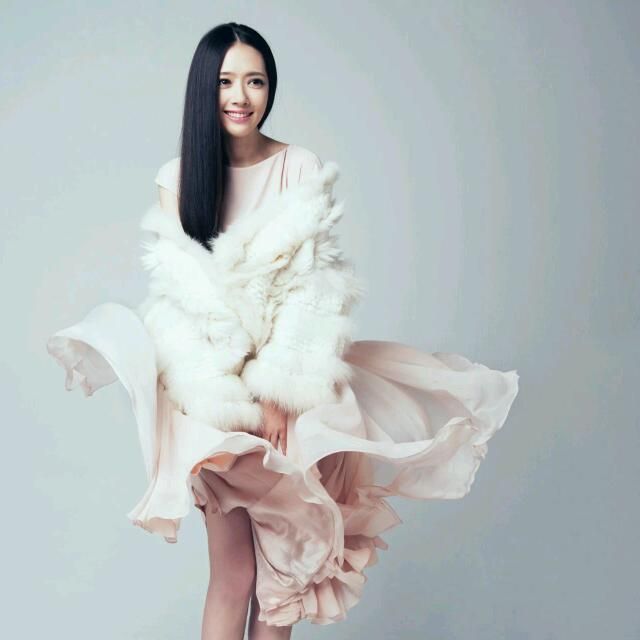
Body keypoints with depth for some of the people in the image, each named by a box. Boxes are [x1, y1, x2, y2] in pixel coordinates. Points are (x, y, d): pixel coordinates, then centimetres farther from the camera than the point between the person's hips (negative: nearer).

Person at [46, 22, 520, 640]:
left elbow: (314, 287, -5)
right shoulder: (178, 178, 3)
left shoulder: (304, 169, 0)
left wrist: (277, 387, -14)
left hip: (293, 387, 0)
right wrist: (241, 395, -11)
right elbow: (179, 291, -2)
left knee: (283, 563, 3)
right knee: (234, 572, -1)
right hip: (215, 395, 0)